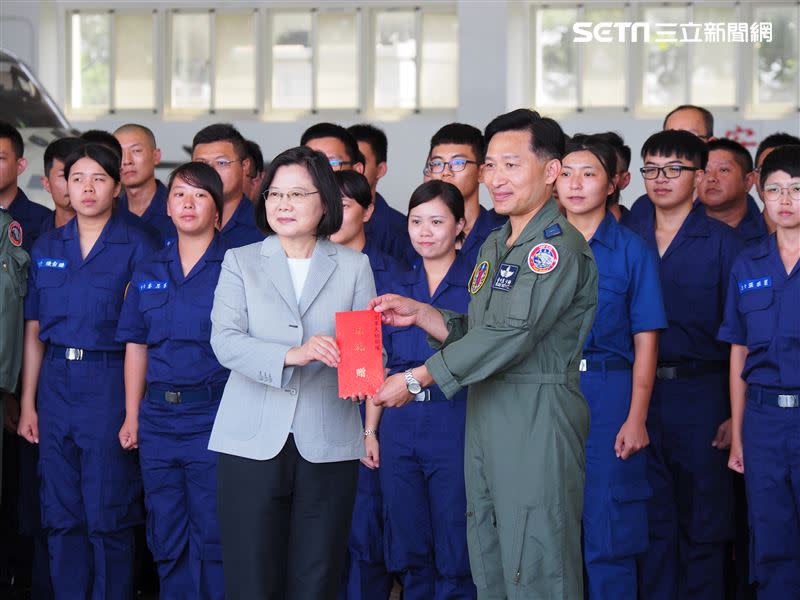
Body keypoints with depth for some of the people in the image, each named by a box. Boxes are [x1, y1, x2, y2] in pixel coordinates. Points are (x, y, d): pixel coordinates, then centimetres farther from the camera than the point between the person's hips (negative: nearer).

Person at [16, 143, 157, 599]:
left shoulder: (136, 247, -2)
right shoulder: (47, 248, 11)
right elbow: (34, 332, 11)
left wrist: (136, 408, -12)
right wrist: (28, 403, 6)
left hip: (110, 383, -4)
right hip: (55, 384, 4)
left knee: (108, 516, -2)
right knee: (62, 514, 8)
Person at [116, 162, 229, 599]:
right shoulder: (147, 273, 12)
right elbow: (136, 348, 14)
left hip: (214, 413, -4)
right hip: (159, 415, 5)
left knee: (212, 535, -3)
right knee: (166, 535, 10)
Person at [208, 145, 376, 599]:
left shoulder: (354, 266, 10)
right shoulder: (241, 262, 8)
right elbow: (226, 341, -6)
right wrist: (291, 355, -23)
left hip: (328, 444, 1)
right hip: (253, 442, -1)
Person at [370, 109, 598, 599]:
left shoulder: (559, 246, -13)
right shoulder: (494, 246, 17)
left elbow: (510, 334, -20)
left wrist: (416, 379, -17)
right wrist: (420, 314, 5)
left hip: (538, 416, -9)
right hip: (486, 413, 9)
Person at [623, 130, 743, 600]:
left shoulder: (722, 243, -2)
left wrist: (738, 414, -9)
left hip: (700, 394, -3)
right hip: (637, 390, 3)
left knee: (703, 522, 4)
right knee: (652, 521, 9)